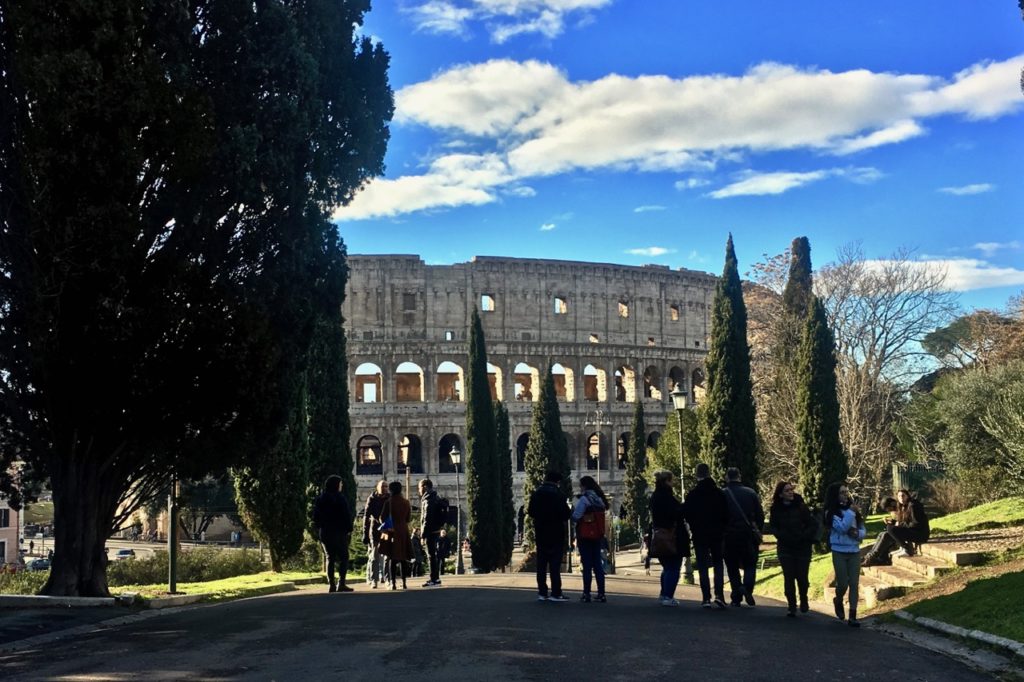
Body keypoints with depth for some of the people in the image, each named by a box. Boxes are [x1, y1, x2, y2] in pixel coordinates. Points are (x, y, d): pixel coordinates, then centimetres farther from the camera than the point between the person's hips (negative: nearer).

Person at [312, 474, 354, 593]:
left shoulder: (320, 499, 6)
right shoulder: (340, 498, -11)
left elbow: (315, 516, 7)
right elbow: (346, 515, -12)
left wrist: (319, 529, 14)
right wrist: (349, 529, -4)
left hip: (324, 533, 5)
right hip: (339, 532, -5)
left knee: (329, 558, 10)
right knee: (343, 557, 3)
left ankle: (332, 584, 5)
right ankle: (341, 583, -7)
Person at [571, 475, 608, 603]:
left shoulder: (584, 499, -13)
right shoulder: (599, 499, 9)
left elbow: (576, 517, -18)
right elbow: (601, 517, 12)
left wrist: (572, 510, 1)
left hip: (584, 536, -6)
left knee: (587, 565, -1)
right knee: (597, 564, 9)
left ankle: (586, 593, 2)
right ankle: (601, 593, 8)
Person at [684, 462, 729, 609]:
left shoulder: (692, 494, -9)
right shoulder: (719, 493, -2)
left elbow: (687, 514, -5)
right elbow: (726, 514, 0)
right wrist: (722, 528, 13)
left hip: (699, 534, -2)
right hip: (717, 534, 2)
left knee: (703, 565, 4)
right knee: (718, 564, 13)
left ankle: (706, 598, -1)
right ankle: (719, 594, -1)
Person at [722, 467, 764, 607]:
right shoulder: (751, 493, 1)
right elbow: (760, 515, 2)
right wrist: (758, 532, 11)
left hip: (729, 536, 0)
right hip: (748, 536, 1)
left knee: (732, 567, 10)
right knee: (750, 565, 11)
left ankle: (736, 597, 4)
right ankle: (747, 587, -15)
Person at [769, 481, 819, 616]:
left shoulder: (801, 506, -7)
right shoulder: (776, 509, -2)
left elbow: (814, 525, -4)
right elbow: (773, 527, 6)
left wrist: (803, 537, -13)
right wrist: (783, 536, -9)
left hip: (803, 548, -1)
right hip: (785, 548, 1)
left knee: (802, 577, -1)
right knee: (789, 578, -3)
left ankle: (803, 600, 27)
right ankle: (792, 607, 6)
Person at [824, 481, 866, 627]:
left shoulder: (854, 510, 6)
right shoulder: (831, 512, -6)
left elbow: (863, 530, 8)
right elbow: (842, 527, -21)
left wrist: (857, 534, -13)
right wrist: (850, 512, -20)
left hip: (854, 551, 4)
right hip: (839, 552, -3)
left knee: (854, 584, 1)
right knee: (842, 583, -1)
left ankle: (853, 616, 5)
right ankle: (838, 601, 32)